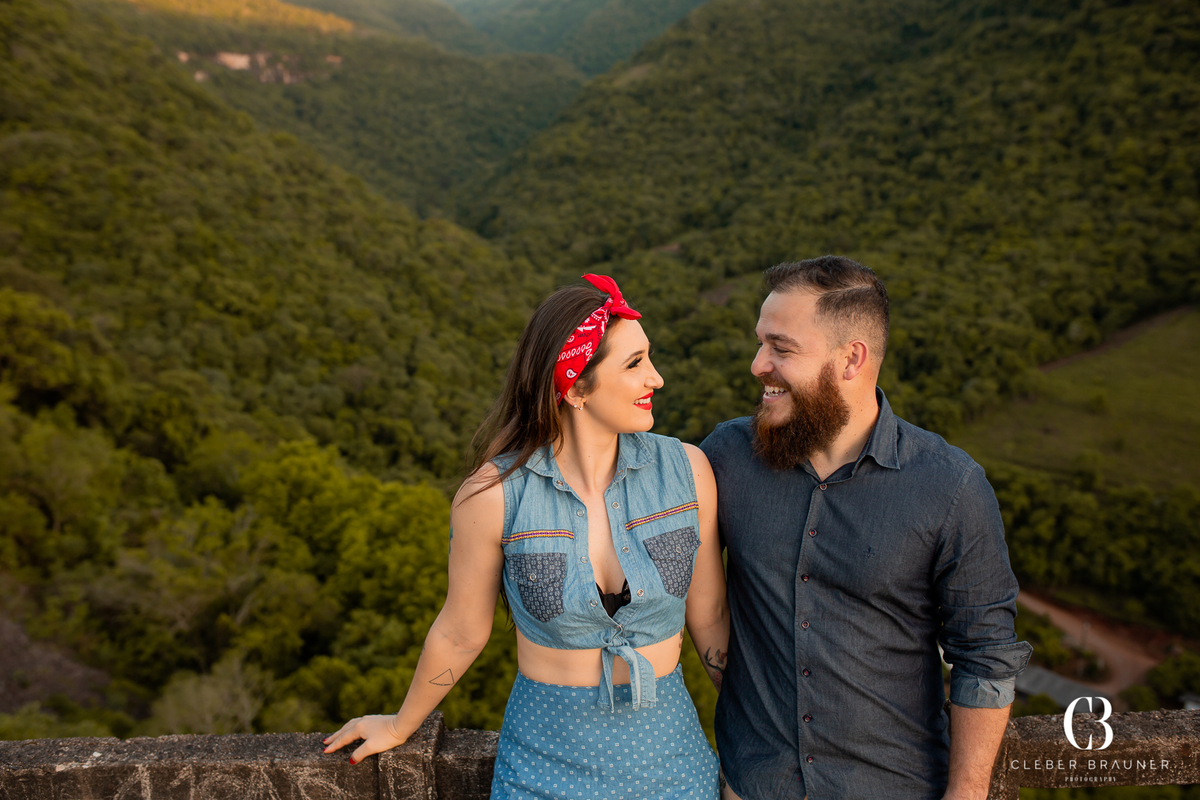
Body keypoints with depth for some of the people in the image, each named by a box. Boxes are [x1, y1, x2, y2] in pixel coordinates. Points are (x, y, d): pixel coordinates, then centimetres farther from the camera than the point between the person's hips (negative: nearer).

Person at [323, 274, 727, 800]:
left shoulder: (686, 471, -11)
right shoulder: (495, 494, -18)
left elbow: (708, 617, 0)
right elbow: (461, 634, -2)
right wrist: (400, 727, 12)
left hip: (670, 756, 3)